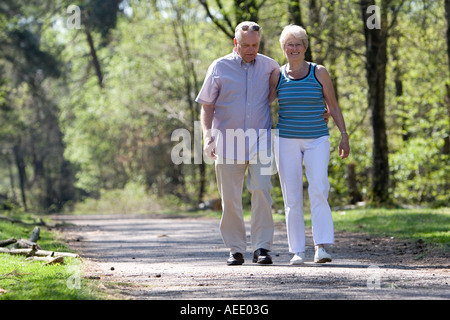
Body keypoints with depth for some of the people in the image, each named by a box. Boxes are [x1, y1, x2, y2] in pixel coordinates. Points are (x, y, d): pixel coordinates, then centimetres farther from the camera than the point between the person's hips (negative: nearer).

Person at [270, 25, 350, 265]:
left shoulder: (319, 73, 2)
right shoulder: (277, 76, 5)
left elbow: (333, 106, 7)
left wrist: (344, 135, 0)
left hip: (317, 139, -1)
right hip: (286, 140, 1)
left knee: (318, 189, -17)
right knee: (292, 197, -1)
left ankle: (321, 247, -20)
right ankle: (297, 251, 4)